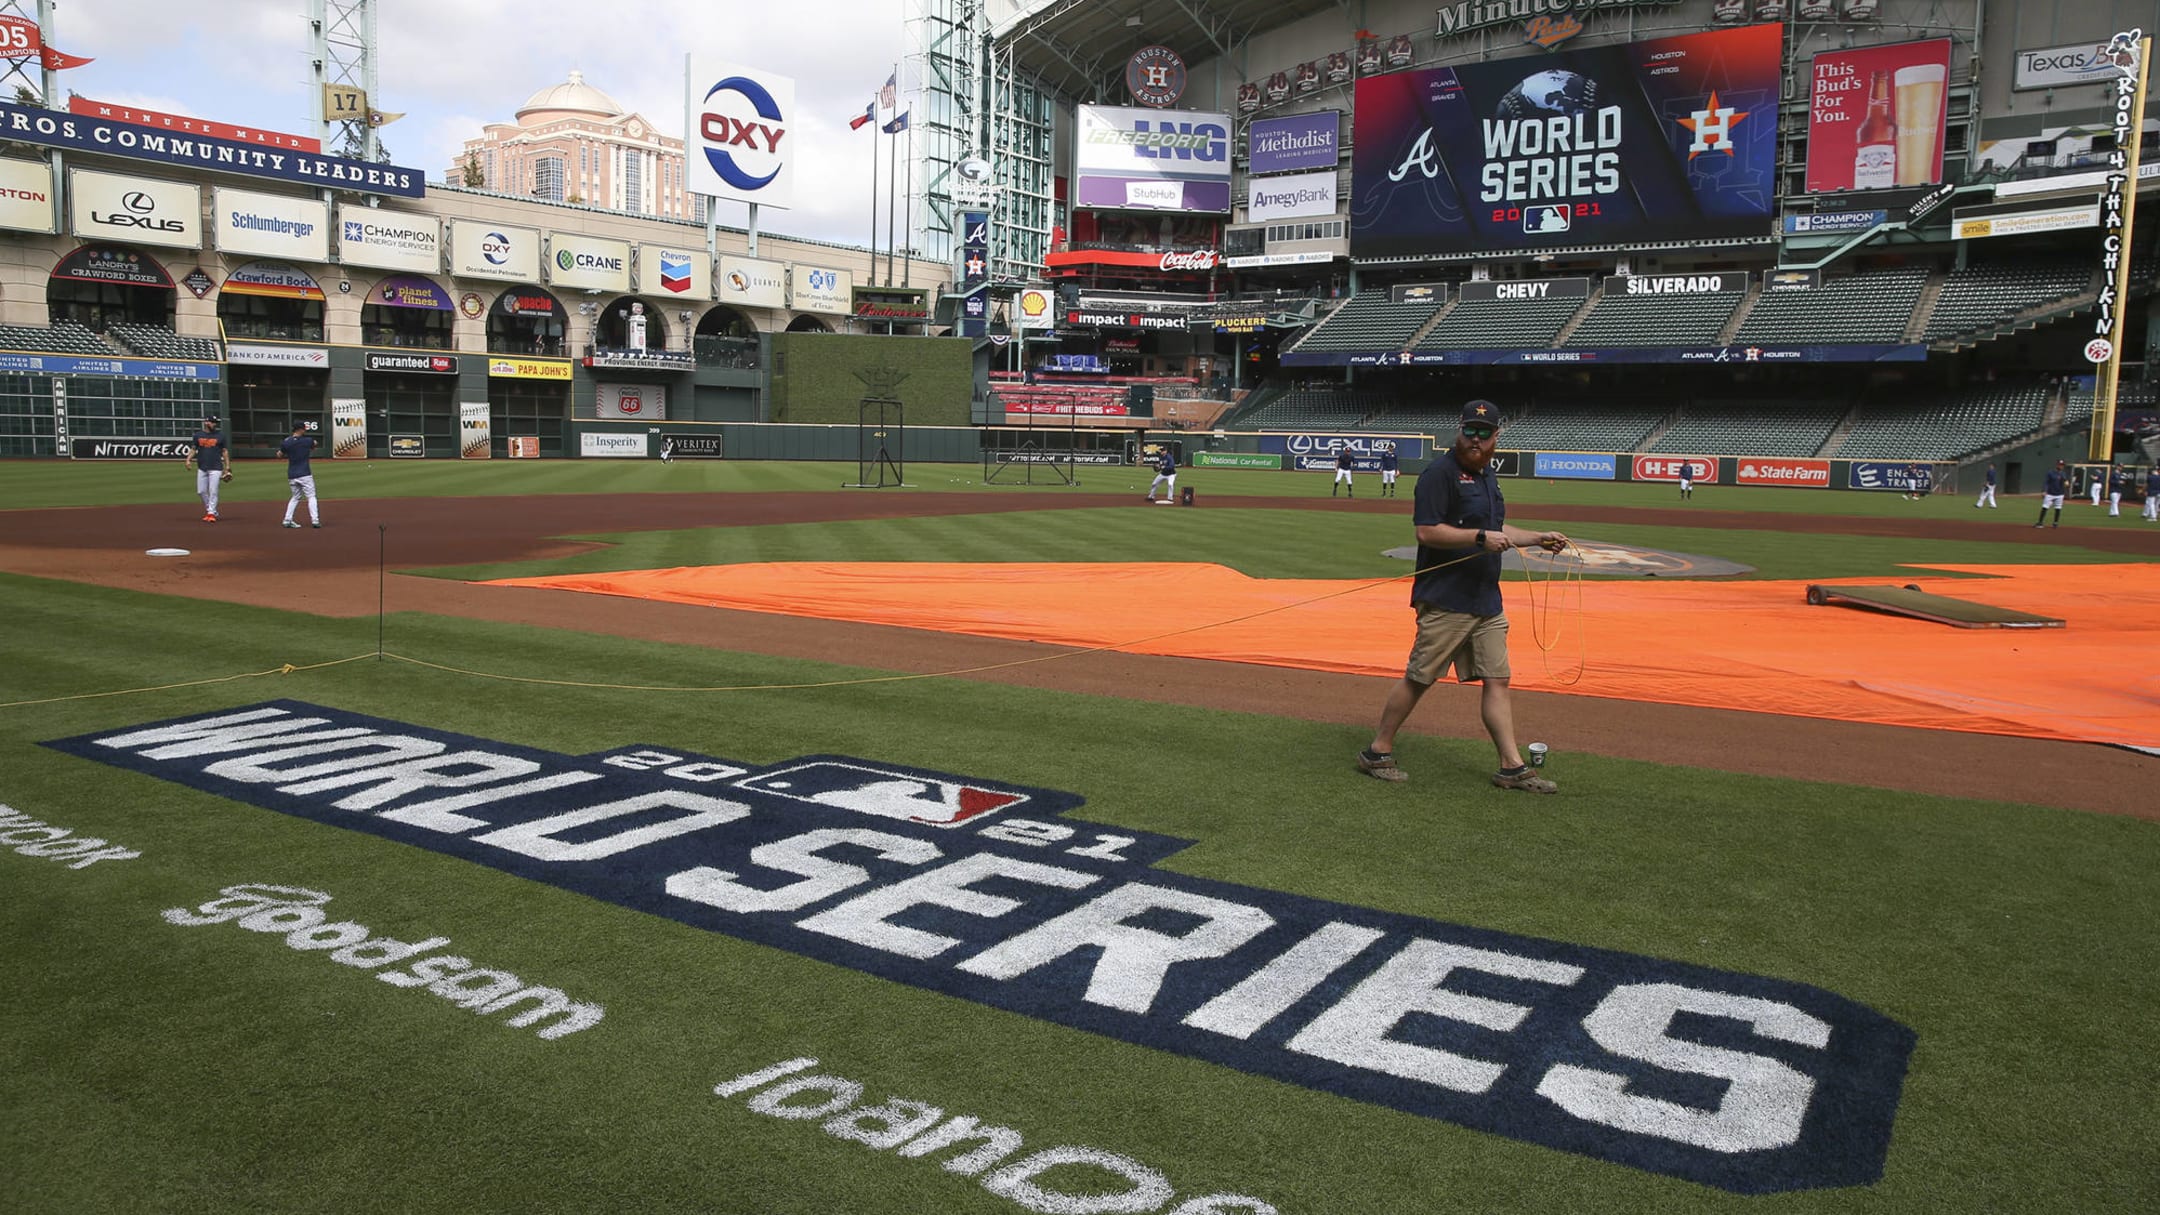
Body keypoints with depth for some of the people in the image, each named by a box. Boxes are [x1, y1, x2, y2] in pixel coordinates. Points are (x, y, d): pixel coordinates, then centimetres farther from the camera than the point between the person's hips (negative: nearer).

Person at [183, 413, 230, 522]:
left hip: (215, 468, -3)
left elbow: (225, 451, 6)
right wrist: (188, 460, -8)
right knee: (201, 491, 3)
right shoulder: (198, 435, 8)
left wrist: (227, 467, 0)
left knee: (213, 491, -8)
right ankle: (211, 510, 18)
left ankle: (211, 513, -2)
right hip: (202, 468, 3)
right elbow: (193, 449, 10)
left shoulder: (220, 436, 4)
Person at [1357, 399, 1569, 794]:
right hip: (1446, 601, -8)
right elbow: (1427, 531, -19)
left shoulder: (1487, 476, 17)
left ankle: (1512, 767, 12)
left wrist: (1537, 538, 20)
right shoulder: (1440, 473, -11)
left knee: (1496, 680, 7)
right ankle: (1377, 753, 11)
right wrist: (1481, 537, -23)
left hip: (1486, 600, 8)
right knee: (1418, 679, -2)